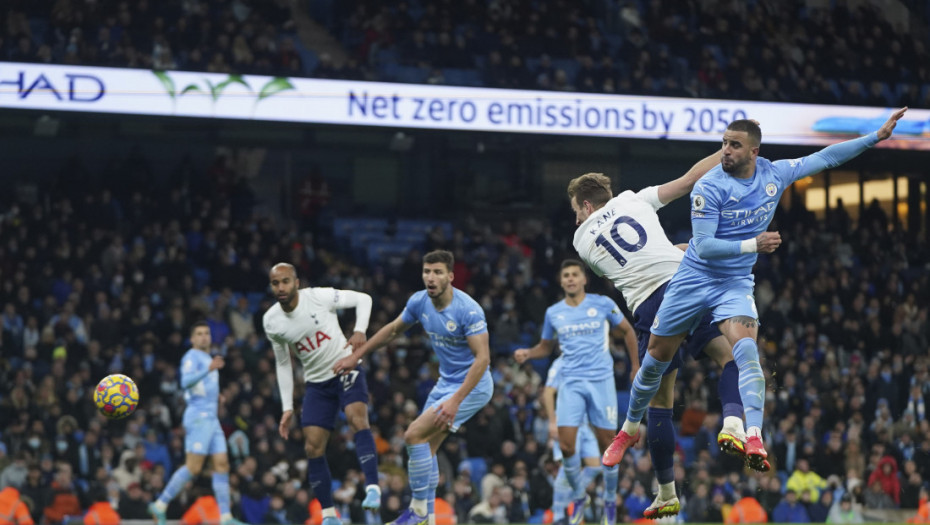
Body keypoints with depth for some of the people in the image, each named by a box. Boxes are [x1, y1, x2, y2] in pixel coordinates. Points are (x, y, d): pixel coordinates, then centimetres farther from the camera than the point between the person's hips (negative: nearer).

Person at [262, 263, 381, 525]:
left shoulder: (319, 297, -16)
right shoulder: (271, 321, -4)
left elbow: (363, 299, -5)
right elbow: (283, 364, 8)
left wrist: (359, 331, -21)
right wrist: (287, 408, 6)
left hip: (346, 369, -4)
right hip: (317, 383, 4)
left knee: (357, 418, -31)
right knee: (313, 448, -3)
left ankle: (372, 488, -37)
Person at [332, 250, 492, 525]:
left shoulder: (468, 310, -25)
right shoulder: (419, 301, -3)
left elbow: (482, 357, -28)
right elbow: (393, 329, 16)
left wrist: (456, 400, -34)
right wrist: (356, 355, 18)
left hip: (473, 386, -8)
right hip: (446, 381, 8)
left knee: (414, 434, -17)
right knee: (426, 446, 6)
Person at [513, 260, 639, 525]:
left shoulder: (603, 304, -1)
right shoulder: (553, 313, 7)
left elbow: (627, 331, 11)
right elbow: (546, 346, 19)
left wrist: (636, 367, 8)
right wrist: (527, 353, -2)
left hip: (602, 381, -2)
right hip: (572, 383, 2)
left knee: (607, 443, -1)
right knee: (566, 444, -10)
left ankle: (610, 500, 18)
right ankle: (579, 496, 11)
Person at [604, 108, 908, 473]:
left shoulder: (774, 174, -4)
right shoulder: (709, 187, -17)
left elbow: (826, 157, 7)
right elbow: (703, 245, -20)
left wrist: (878, 136, 5)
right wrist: (752, 245, -31)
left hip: (736, 284, 1)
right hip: (694, 279, -1)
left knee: (746, 348, -26)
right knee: (656, 358, 7)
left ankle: (754, 440, -37)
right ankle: (630, 429, 31)